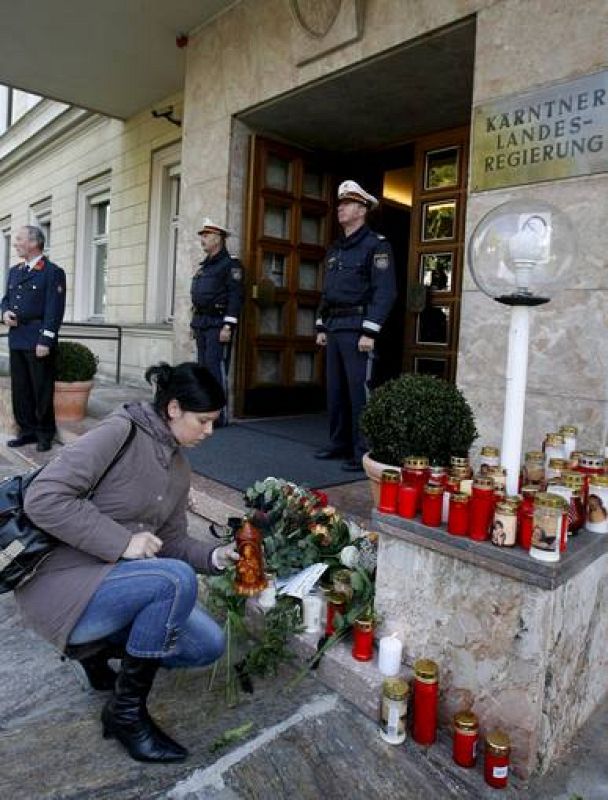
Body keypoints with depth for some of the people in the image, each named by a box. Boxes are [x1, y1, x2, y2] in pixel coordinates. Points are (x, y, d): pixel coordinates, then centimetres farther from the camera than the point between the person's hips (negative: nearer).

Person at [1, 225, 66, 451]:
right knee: (20, 389, 9)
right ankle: (27, 431, 19)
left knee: (42, 389, 1)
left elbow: (54, 310, -12)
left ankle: (45, 434, 11)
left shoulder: (53, 272, -6)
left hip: (38, 341, -7)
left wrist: (45, 341, -17)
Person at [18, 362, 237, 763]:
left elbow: (172, 541, 10)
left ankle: (100, 647, 18)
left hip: (111, 579, 8)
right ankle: (126, 711, -8)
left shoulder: (179, 468, 8)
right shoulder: (120, 432, -18)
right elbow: (43, 498, -24)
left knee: (209, 645, -2)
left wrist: (215, 555, -8)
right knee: (177, 579, -30)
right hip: (63, 584, -8)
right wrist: (122, 542, -24)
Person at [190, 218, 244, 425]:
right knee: (203, 367, 10)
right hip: (201, 323, 9)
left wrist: (228, 326, -21)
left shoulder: (230, 264, -5)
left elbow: (235, 296, -14)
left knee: (216, 367, -11)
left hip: (218, 323, -9)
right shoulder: (203, 266, 21)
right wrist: (195, 324, 20)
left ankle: (219, 414, -7)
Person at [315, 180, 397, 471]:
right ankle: (339, 444, 23)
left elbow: (385, 292, -13)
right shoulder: (335, 249, 19)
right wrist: (321, 327, 17)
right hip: (334, 328, 8)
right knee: (335, 390, 11)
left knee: (359, 391, -6)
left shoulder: (376, 245, -5)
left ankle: (363, 453, 1)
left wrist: (370, 332, -19)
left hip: (357, 329, -8)